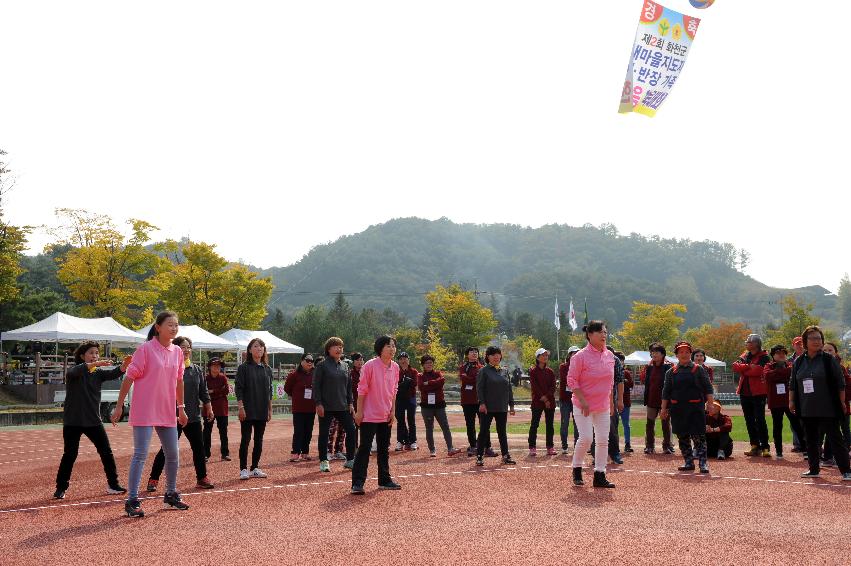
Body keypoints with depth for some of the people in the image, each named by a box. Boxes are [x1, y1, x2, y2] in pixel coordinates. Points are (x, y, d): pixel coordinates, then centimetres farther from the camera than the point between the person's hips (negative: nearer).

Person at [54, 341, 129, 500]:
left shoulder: (99, 372, 6)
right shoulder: (74, 370, -6)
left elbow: (113, 374, -12)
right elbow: (75, 371, -30)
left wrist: (124, 366, -35)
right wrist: (96, 364, -48)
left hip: (94, 420, 4)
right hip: (73, 421, -4)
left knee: (107, 452, 4)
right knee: (70, 455, 0)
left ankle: (113, 484, 15)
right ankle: (60, 488, 15)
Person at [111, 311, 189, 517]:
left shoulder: (177, 352, 7)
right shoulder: (145, 349, -10)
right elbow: (129, 377, -9)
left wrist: (181, 408, 19)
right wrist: (119, 406, -10)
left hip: (168, 413, 6)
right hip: (145, 412, -6)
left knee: (173, 455, 12)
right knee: (140, 454, -6)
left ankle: (171, 495, 29)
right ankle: (132, 501, 3)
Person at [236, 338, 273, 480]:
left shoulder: (267, 369, 9)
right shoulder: (244, 367, -4)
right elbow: (238, 388, -7)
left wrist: (270, 409, 12)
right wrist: (241, 407, -13)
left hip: (262, 411, 5)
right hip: (248, 410, -5)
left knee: (259, 440, 9)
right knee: (245, 439, -1)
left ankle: (255, 468, 18)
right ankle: (243, 469, 7)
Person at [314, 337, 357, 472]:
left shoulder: (345, 366, 11)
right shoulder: (322, 365, -4)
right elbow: (316, 386, -7)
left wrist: (350, 403, 10)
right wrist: (318, 404, -13)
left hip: (343, 406, 5)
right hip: (326, 407, -5)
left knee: (351, 431, 2)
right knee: (324, 433, 3)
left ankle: (350, 460, 14)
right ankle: (323, 461, 15)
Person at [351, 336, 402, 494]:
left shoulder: (395, 367, 3)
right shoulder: (370, 365, -14)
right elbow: (362, 390, -11)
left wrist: (393, 411, 8)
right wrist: (359, 411, -12)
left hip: (386, 416, 6)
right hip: (369, 416, -6)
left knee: (384, 449, 14)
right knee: (364, 448, -6)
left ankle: (384, 480, 24)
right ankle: (357, 483, -2)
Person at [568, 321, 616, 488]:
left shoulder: (609, 355, 6)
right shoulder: (581, 356, -13)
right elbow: (571, 380, -12)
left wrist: (611, 401, 15)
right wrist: (582, 401, -19)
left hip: (603, 406, 6)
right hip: (583, 406, -6)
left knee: (603, 440, 4)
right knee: (586, 438, -10)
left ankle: (599, 476, 13)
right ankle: (577, 470, 13)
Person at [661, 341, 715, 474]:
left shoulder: (698, 369, 4)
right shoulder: (671, 372, 9)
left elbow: (708, 388, 3)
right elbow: (666, 392, 12)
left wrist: (710, 403, -7)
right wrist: (664, 408, 7)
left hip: (696, 408, -3)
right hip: (678, 409, 3)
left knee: (699, 436, -6)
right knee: (682, 437, 7)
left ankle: (703, 463, -2)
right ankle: (688, 462, 16)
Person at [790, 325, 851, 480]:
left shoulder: (829, 360, -2)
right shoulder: (798, 362, 9)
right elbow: (792, 384, 15)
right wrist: (791, 401, 8)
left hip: (828, 409, -4)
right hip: (806, 410, 4)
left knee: (835, 439, -3)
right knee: (811, 441, 11)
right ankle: (813, 470, 21)